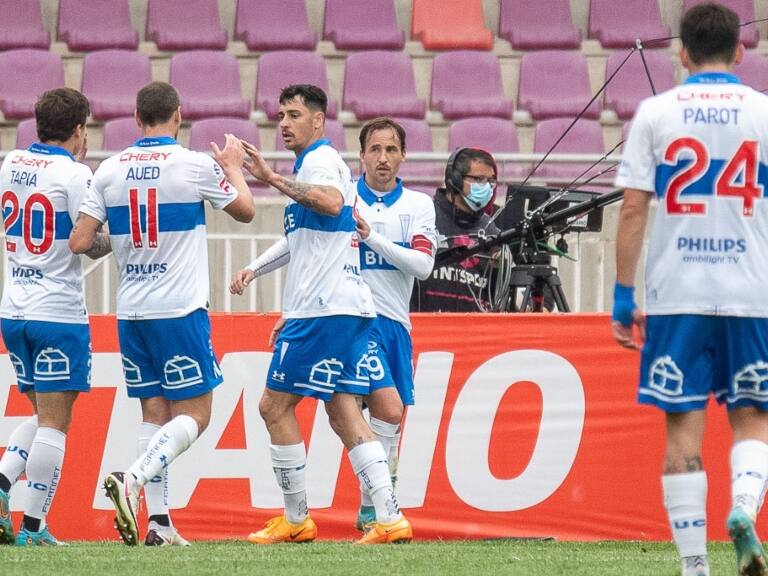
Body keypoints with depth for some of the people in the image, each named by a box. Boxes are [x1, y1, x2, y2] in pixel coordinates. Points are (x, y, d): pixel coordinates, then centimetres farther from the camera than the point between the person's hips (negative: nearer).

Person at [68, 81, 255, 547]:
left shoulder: (110, 170, 2)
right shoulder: (195, 165, -7)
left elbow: (80, 243, 1)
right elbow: (246, 211, 9)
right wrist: (234, 168, 27)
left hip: (130, 312, 5)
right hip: (180, 311, -5)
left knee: (154, 412, 10)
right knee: (194, 415, 1)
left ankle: (159, 521, 3)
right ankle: (132, 481, -21)